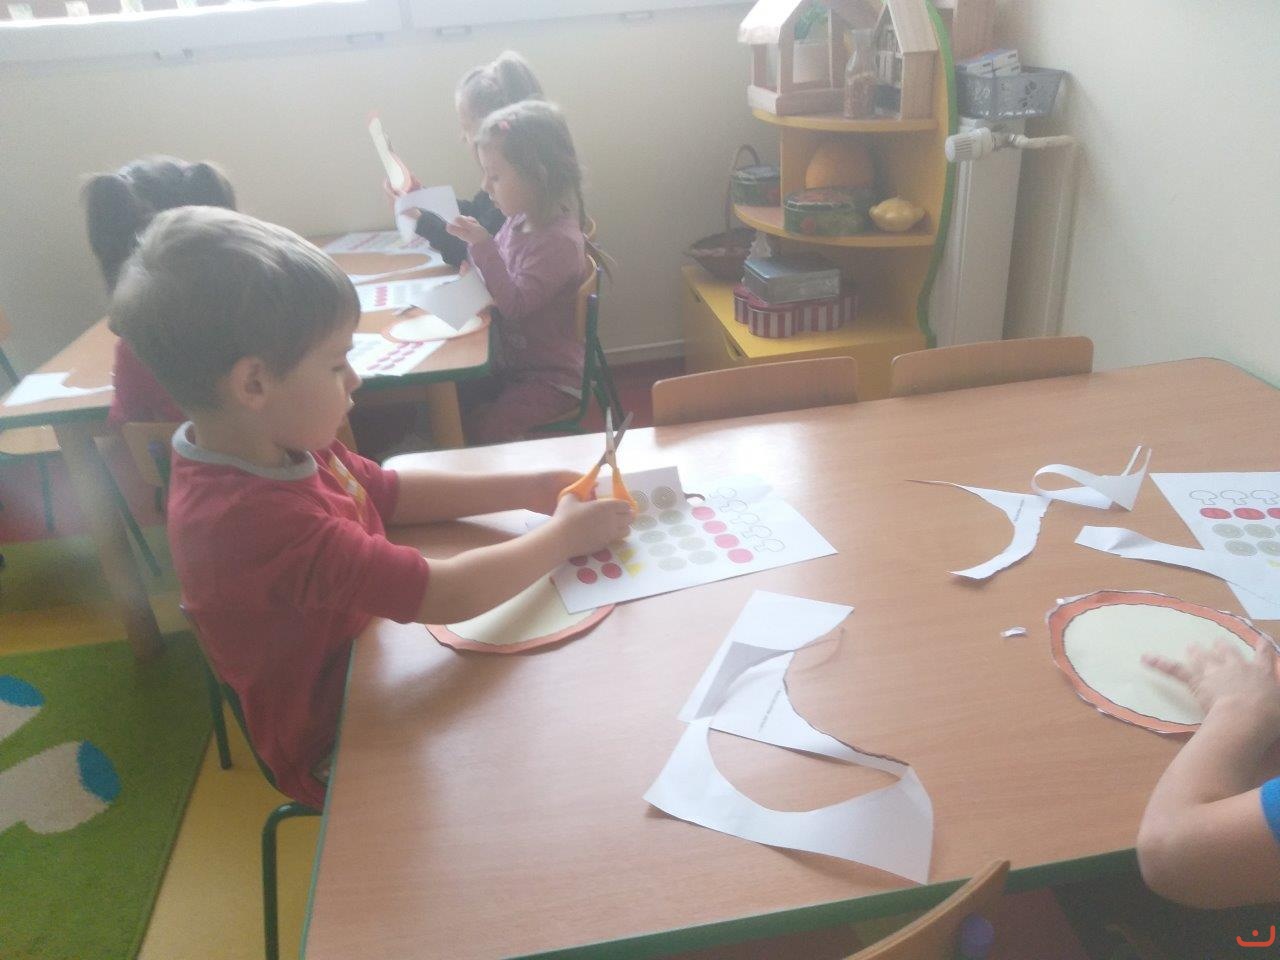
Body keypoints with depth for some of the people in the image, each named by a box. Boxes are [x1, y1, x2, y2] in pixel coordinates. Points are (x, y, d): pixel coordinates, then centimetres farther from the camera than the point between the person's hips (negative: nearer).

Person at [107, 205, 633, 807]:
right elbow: (445, 595, -34)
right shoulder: (256, 518, -36)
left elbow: (392, 493, 6)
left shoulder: (281, 446, -8)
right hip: (339, 753, -7)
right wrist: (563, 536, -20)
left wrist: (523, 491, -5)